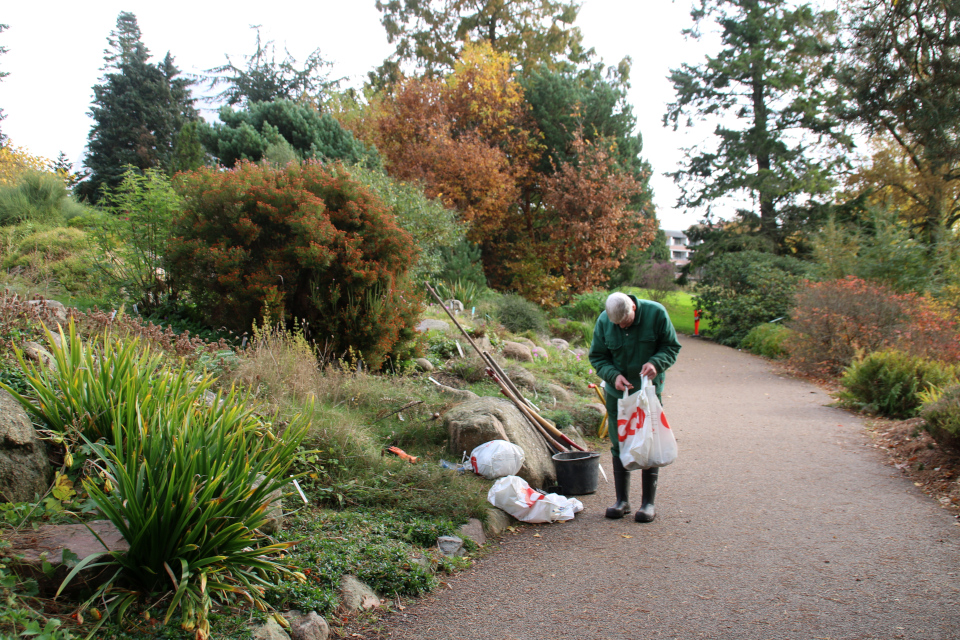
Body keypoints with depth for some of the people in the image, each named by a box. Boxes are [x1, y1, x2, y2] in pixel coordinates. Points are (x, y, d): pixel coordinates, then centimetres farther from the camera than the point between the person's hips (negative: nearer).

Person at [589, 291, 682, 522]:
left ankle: (648, 503, 11)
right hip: (617, 392, 2)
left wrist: (656, 363, -24)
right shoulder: (603, 321, -10)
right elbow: (597, 357, -1)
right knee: (619, 445, 7)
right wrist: (614, 375, -19)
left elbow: (671, 346, -4)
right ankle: (622, 500, 19)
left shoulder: (656, 313, -14)